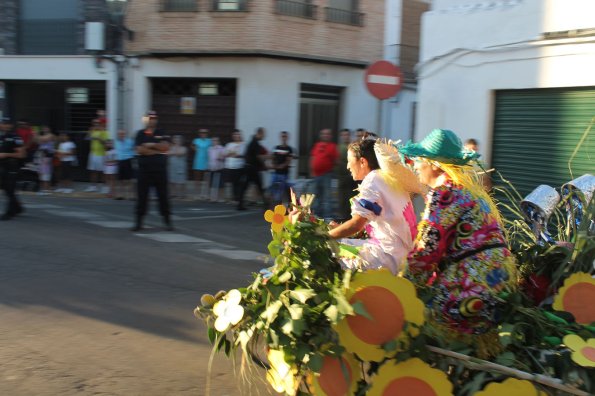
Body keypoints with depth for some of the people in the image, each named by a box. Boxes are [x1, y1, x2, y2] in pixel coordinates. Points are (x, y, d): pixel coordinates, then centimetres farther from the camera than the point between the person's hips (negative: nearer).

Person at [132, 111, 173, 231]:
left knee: (163, 195, 3)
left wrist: (150, 145, -10)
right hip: (144, 168, 0)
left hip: (160, 168, 0)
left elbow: (165, 147, -7)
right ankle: (138, 222, 9)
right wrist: (157, 151, -9)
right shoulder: (141, 134, 5)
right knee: (141, 196, 2)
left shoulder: (161, 133, 8)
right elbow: (139, 150, -9)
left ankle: (167, 221, 11)